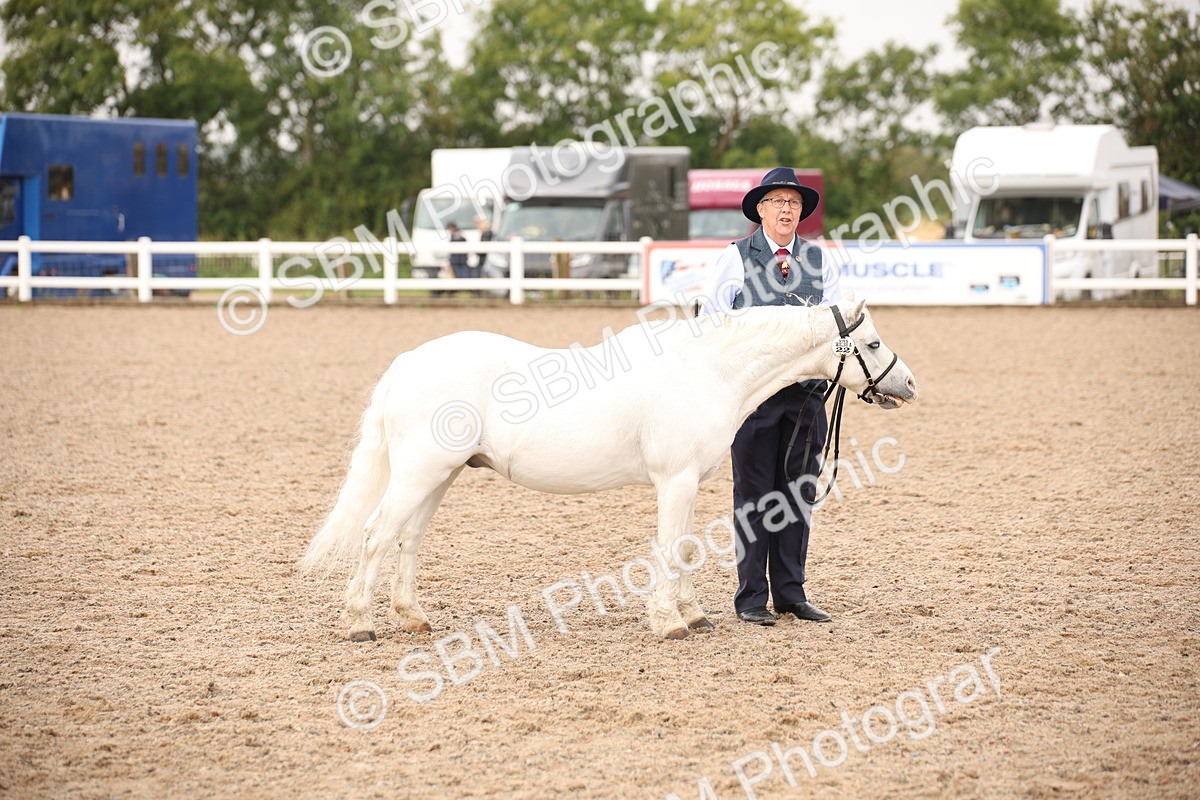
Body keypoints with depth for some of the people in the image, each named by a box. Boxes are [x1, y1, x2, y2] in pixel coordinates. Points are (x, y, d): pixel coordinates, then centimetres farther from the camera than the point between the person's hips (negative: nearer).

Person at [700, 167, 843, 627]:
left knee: (799, 492, 7)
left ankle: (790, 593, 15)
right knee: (753, 493, 1)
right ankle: (752, 597, 6)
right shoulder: (735, 258, 1)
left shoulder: (819, 261, 10)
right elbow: (712, 319, -2)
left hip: (806, 391, 4)